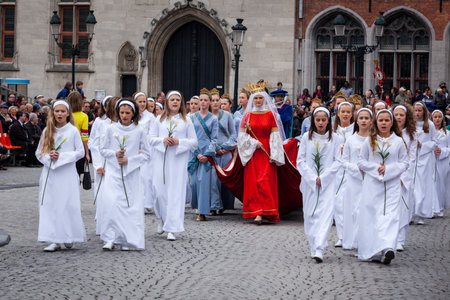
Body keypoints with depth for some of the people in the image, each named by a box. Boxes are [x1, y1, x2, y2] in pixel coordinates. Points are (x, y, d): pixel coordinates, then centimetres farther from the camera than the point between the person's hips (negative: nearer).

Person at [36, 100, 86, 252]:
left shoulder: (73, 131, 0)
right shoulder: (47, 131, 9)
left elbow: (80, 152, -1)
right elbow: (39, 152, 11)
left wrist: (62, 156, -11)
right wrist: (49, 156, -10)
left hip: (67, 173, -3)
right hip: (50, 173, 3)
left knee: (68, 204, -5)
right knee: (50, 205, -2)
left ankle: (68, 237, 12)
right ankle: (55, 240, 1)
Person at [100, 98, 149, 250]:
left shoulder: (139, 131, 0)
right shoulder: (111, 129, 2)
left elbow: (145, 154, 4)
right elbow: (103, 149, 9)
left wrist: (129, 160, -10)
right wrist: (114, 154, -10)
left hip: (131, 173, 0)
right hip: (113, 171, 0)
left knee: (131, 206, -3)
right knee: (111, 203, -16)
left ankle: (127, 240, 7)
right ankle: (111, 238, -10)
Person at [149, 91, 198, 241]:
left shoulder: (186, 121, 7)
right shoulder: (159, 119, 11)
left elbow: (194, 142, 5)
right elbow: (151, 138, 8)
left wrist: (179, 142, -12)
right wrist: (163, 140, -11)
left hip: (178, 161, -1)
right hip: (161, 159, 1)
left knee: (176, 193, -6)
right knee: (160, 191, -2)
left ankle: (171, 228, -5)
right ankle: (162, 219, 26)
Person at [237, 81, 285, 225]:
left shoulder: (271, 114, 3)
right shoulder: (247, 115, 7)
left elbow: (275, 135, 0)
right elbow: (242, 135, 7)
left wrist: (273, 155, -8)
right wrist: (254, 143, -8)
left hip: (266, 152, -1)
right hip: (252, 153, 2)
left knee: (266, 181, -11)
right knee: (252, 182, -3)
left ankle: (264, 212, -12)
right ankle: (257, 213, 0)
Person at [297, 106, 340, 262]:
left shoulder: (334, 138, 2)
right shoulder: (306, 138, 4)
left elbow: (337, 161, 0)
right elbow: (300, 161, 1)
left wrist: (323, 177, -10)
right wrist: (313, 178, -9)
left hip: (328, 182, -2)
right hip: (309, 181, 2)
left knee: (325, 213, -13)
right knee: (310, 213, 4)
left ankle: (319, 249, -20)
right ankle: (313, 247, 17)